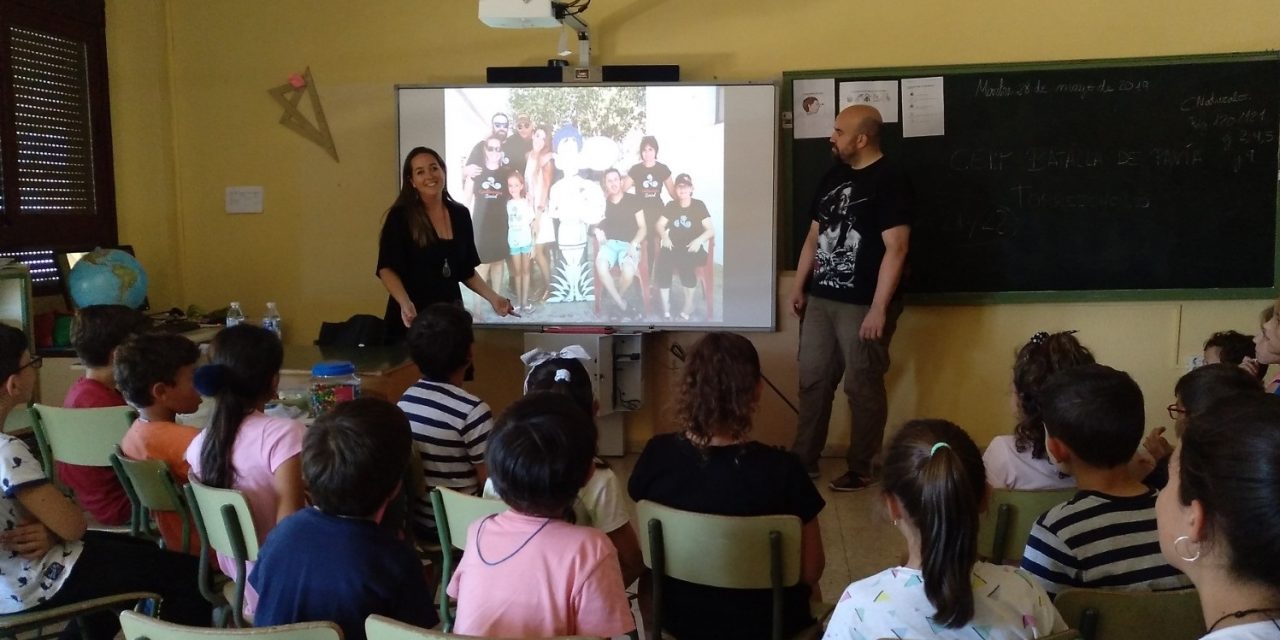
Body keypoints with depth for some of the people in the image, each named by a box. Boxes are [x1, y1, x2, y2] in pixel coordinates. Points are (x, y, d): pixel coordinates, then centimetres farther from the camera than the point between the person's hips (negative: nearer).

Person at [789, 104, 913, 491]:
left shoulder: (889, 180, -11)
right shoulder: (833, 176, 13)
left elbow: (896, 248, -17)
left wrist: (879, 308, -20)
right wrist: (799, 287, 14)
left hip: (862, 305, -7)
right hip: (820, 299, 8)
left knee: (863, 387, 2)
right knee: (812, 380, 11)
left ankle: (861, 469, 14)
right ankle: (803, 459, 22)